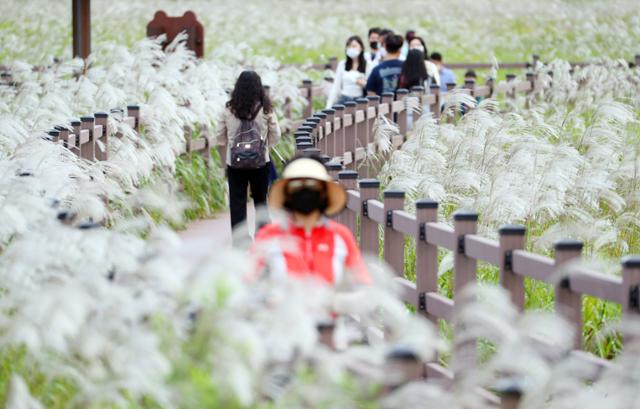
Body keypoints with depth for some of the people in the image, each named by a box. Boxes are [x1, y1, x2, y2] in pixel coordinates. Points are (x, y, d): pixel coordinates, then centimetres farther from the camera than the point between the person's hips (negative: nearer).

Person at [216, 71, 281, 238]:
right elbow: (275, 137, 0)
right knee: (260, 201, 18)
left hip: (235, 163, 0)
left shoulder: (229, 110, -7)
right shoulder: (266, 110, -8)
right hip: (260, 163, 1)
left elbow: (220, 138, 1)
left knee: (237, 205, 5)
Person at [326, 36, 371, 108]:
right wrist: (329, 106, 3)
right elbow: (335, 87, 9)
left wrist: (364, 84, -20)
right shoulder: (342, 65, 7)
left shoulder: (368, 66, -1)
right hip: (344, 101, 2)